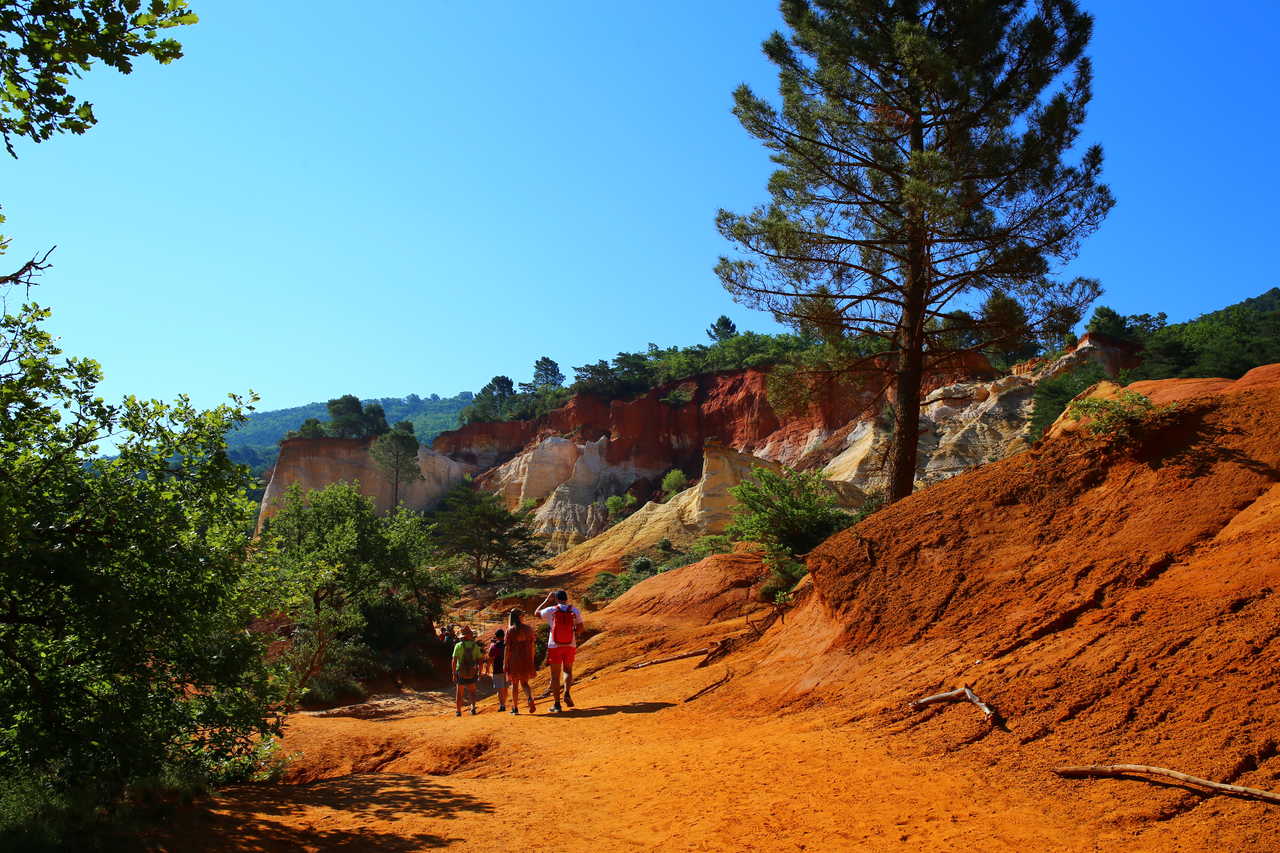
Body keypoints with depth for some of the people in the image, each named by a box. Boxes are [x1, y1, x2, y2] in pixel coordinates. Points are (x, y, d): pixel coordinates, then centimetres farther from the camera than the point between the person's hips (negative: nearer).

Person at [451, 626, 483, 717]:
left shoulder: (458, 646, -6)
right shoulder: (476, 646, -2)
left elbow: (454, 661, -9)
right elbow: (480, 661, -1)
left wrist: (454, 674, -3)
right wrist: (479, 673, 9)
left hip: (461, 674, -1)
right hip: (472, 674, 1)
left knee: (460, 693, 14)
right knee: (472, 691, 20)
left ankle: (458, 711, 15)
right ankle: (473, 708, 4)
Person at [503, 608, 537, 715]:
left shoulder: (510, 630, -8)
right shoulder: (528, 629, 2)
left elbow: (507, 648, -9)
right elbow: (533, 646, 6)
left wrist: (505, 663, -2)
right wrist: (532, 660, 16)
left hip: (514, 660, -3)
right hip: (526, 660, 3)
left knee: (514, 684, 11)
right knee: (524, 682, 12)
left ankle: (515, 708, 15)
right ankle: (530, 698, -17)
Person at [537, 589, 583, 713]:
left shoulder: (551, 610, -8)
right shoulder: (575, 611, -4)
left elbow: (537, 612, 10)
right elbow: (580, 628, 1)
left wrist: (548, 600, 14)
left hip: (554, 646, -1)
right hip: (570, 646, 2)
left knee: (555, 675, 7)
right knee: (568, 670, 22)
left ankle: (557, 704, 6)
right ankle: (567, 693, 0)